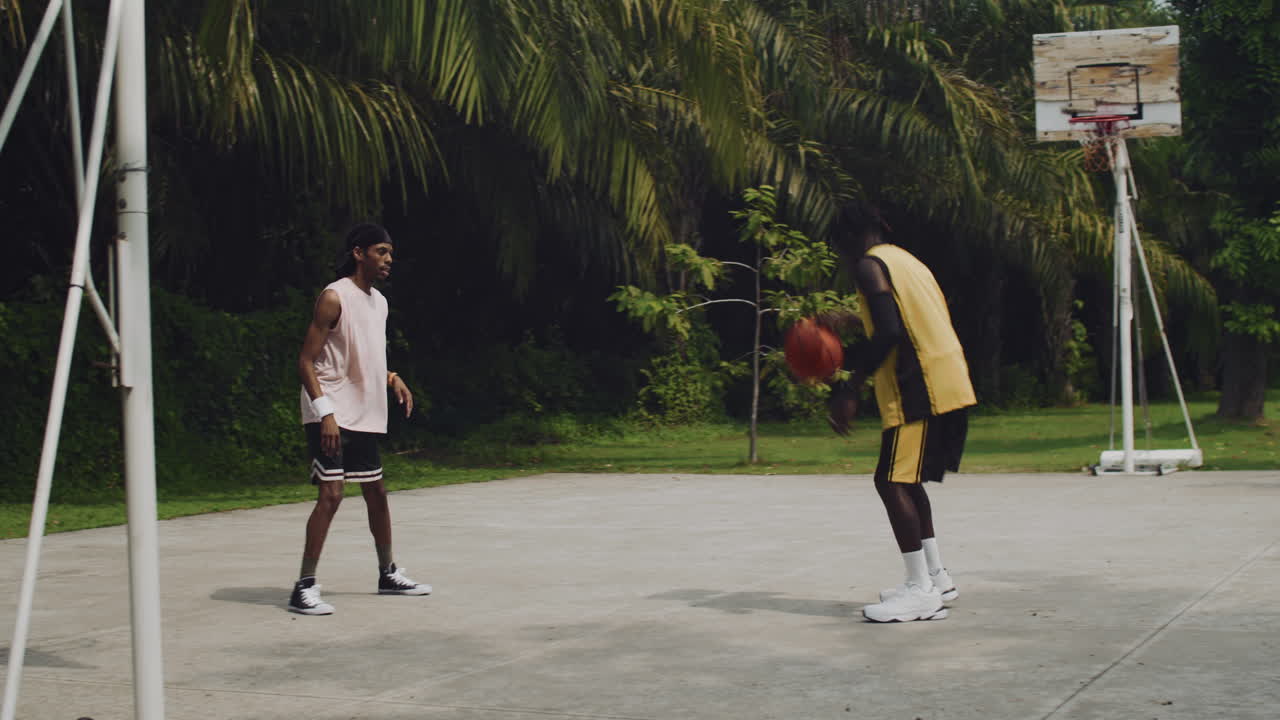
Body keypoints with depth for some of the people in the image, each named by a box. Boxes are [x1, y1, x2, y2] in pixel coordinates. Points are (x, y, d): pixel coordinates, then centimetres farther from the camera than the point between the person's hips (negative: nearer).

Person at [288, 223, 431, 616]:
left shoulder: (379, 302, 14)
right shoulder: (334, 297, -12)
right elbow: (306, 361, -15)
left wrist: (391, 379, 8)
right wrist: (325, 411, -23)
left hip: (364, 417, 9)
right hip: (331, 416, -9)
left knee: (376, 492, 15)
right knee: (331, 493, -15)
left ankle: (388, 574, 29)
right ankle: (304, 587, -11)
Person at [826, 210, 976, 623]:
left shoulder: (869, 265, -6)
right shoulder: (907, 262, 23)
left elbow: (889, 332, -19)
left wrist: (849, 391, -19)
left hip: (921, 388, -10)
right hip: (951, 384, 10)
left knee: (892, 482, -7)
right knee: (907, 480, 20)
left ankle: (922, 592, -10)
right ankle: (935, 578, 23)